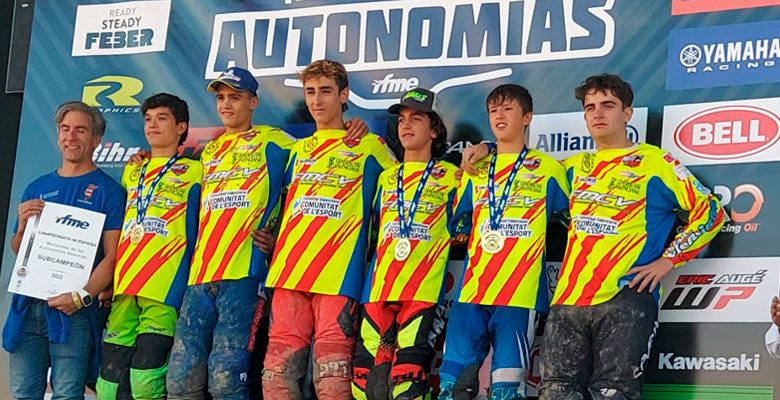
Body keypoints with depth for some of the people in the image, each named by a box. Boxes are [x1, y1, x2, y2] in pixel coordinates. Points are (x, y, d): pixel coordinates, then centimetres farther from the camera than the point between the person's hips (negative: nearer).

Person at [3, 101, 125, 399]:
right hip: (28, 305, 5)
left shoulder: (107, 190, 1)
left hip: (74, 311, -5)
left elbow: (112, 257, -6)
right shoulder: (37, 189, 17)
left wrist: (83, 296, -18)